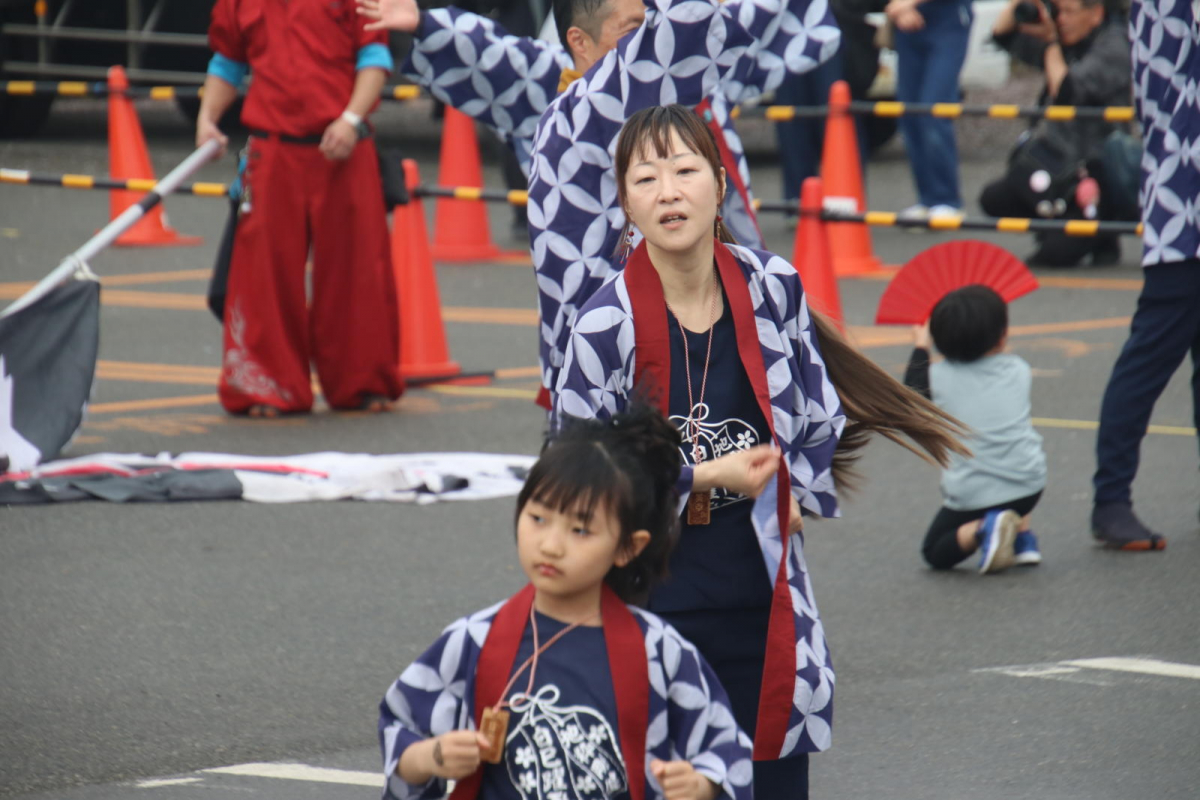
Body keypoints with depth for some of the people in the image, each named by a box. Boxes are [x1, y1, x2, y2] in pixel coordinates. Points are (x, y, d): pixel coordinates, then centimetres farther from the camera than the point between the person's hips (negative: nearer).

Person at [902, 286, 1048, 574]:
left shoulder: (939, 377, -1)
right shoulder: (1018, 370, 5)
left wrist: (920, 349, 33)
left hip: (971, 495, -2)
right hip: (1028, 487, 3)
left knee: (935, 553, 19)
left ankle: (983, 528, -13)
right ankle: (1022, 537, 22)